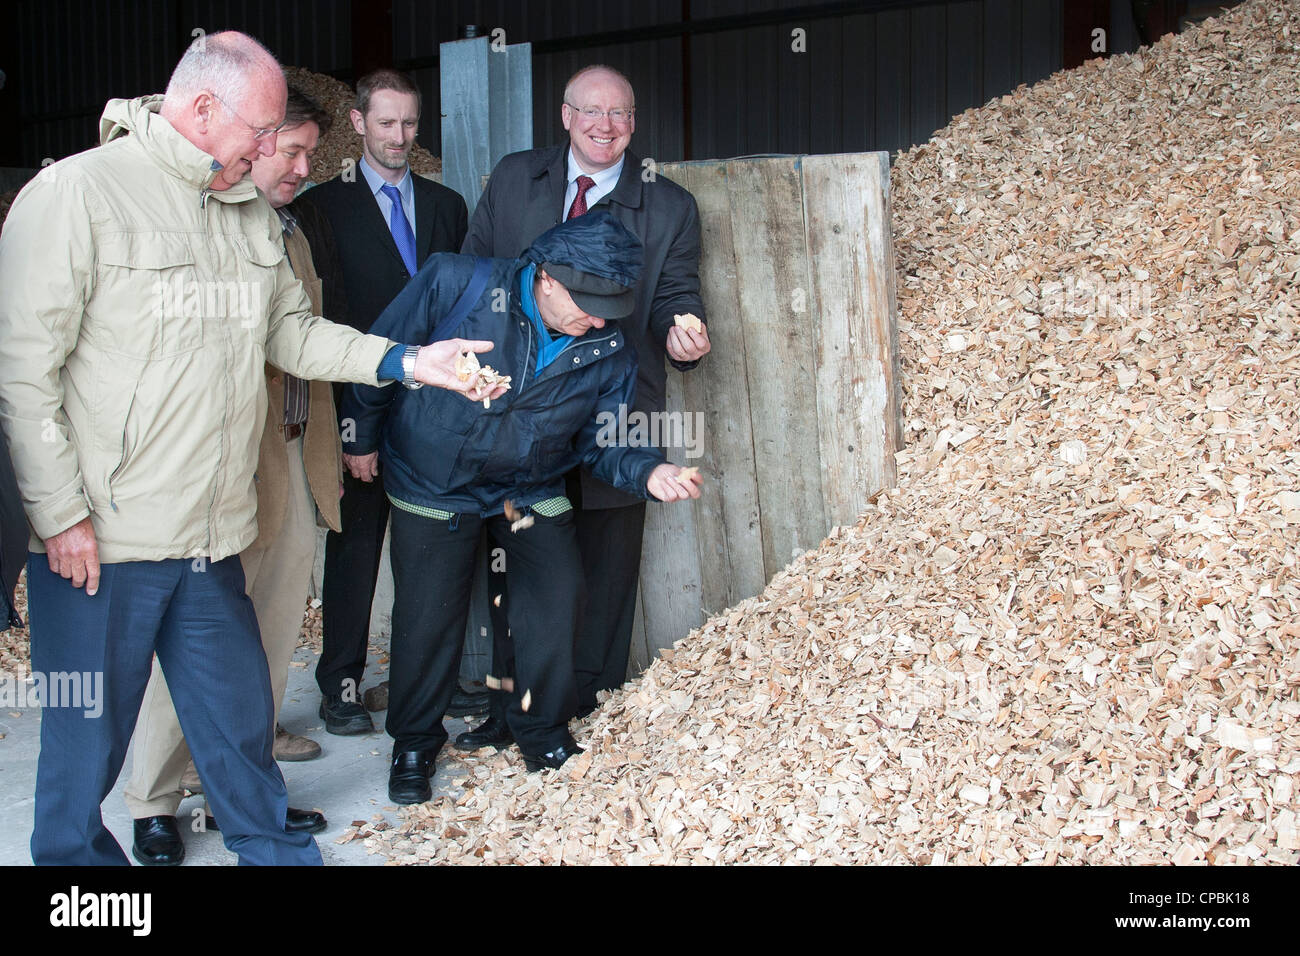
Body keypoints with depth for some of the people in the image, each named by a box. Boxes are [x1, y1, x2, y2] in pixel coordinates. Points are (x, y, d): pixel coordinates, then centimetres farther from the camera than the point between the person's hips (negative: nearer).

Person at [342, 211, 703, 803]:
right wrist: (363, 437, 0)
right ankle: (414, 744, 23)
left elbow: (604, 441, -6)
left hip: (532, 489, 3)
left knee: (559, 599, -6)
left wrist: (649, 472, -28)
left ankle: (544, 736, 18)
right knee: (428, 615, -1)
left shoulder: (609, 351, -14)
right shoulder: (456, 285, -23)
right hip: (435, 485, -2)